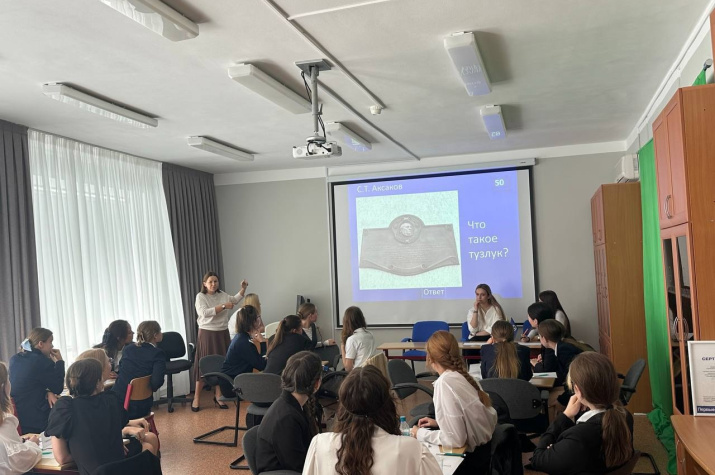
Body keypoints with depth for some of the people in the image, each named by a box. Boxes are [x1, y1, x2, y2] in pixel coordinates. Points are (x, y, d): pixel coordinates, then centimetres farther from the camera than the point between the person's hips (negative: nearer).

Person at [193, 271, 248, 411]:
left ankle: (218, 394, 20)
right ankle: (196, 398, 5)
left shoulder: (222, 294, 7)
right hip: (207, 334, -5)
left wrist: (243, 288, 5)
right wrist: (223, 306, -23)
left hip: (222, 333, 5)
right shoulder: (200, 296, -9)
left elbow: (235, 300, 21)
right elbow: (204, 312, -24)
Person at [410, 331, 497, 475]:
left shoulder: (445, 383, -24)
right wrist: (438, 423, 10)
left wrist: (420, 434, -11)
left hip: (470, 459, -7)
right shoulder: (462, 375, -1)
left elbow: (454, 439, -24)